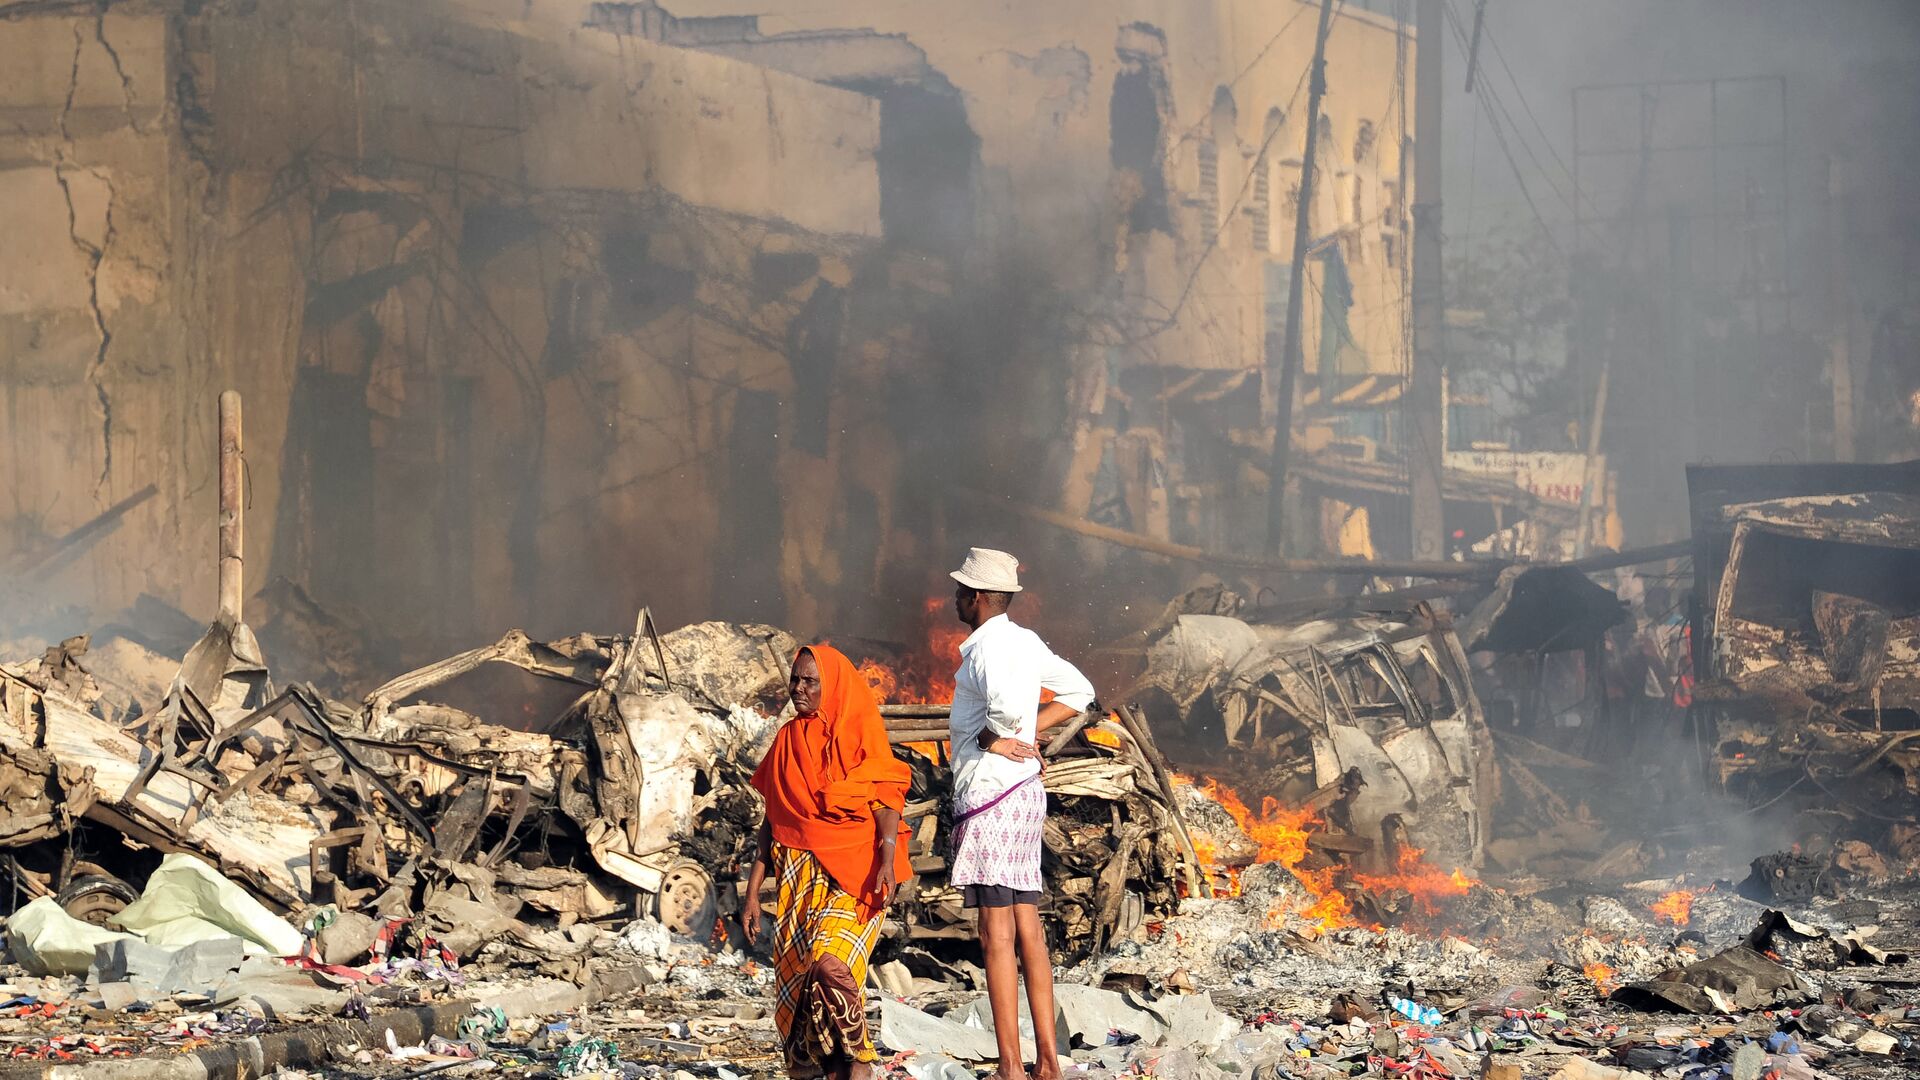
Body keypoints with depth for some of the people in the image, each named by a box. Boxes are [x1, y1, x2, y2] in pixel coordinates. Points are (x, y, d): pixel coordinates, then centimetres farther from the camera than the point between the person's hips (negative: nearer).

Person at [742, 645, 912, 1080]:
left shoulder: (859, 735, 0)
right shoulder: (788, 740, 13)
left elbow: (886, 801, -8)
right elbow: (773, 818, 15)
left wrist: (887, 860, -24)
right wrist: (752, 891, 12)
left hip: (853, 871, -5)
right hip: (798, 875, 5)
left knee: (829, 964, -23)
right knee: (794, 976, -3)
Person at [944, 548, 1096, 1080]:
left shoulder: (988, 647, -15)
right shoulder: (1025, 641, 13)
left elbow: (1007, 707, -34)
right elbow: (1079, 691, 25)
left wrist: (993, 737, -13)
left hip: (991, 794, -9)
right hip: (1024, 792, 9)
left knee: (997, 934, -7)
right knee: (1027, 927, 10)